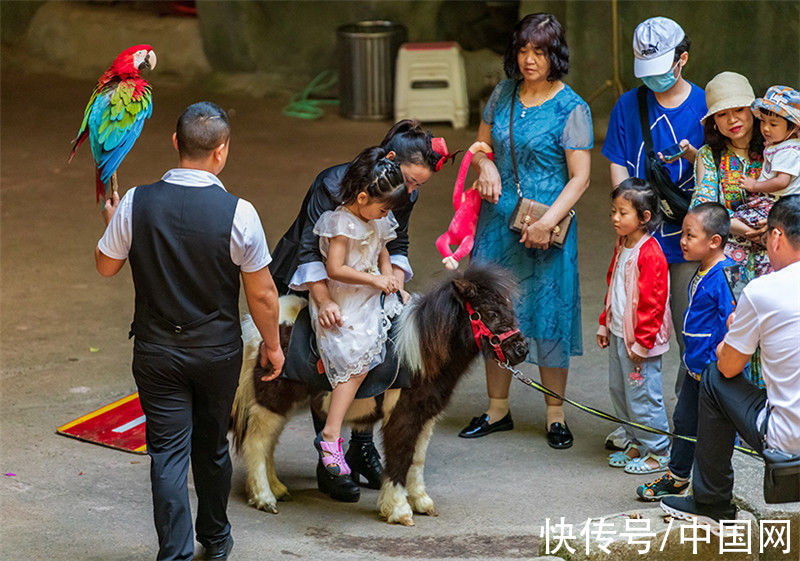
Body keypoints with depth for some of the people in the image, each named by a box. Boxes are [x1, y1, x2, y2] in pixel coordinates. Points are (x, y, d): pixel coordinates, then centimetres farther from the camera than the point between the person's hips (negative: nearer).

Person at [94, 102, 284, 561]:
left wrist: (112, 222, 22)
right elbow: (262, 294, -10)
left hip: (156, 350, 0)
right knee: (212, 448, 19)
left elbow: (106, 265, 3)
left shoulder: (136, 204, -13)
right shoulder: (238, 213, -18)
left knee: (168, 452, 4)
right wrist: (272, 344, 6)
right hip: (218, 350, 0)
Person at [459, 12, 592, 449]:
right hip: (498, 218, 5)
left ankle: (555, 414, 13)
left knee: (546, 313, 0)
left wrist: (548, 221, -22)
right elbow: (482, 143, 19)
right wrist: (485, 165, -5)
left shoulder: (571, 109, -9)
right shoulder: (504, 94, 6)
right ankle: (497, 409, 22)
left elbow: (580, 177, -11)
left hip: (544, 229, -5)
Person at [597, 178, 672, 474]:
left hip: (640, 338, -10)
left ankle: (658, 452, 8)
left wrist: (641, 342, -19)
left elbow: (653, 302, -20)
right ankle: (636, 444, 30)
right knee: (619, 390, 17)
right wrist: (605, 325, 20)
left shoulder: (650, 253, -20)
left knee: (642, 395, -3)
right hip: (619, 335, 10)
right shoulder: (622, 246, 10)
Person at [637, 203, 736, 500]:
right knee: (684, 420, 21)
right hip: (696, 368, 10)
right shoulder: (701, 273, 9)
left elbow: (732, 327, -24)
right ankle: (676, 478, 37)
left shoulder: (725, 275, -21)